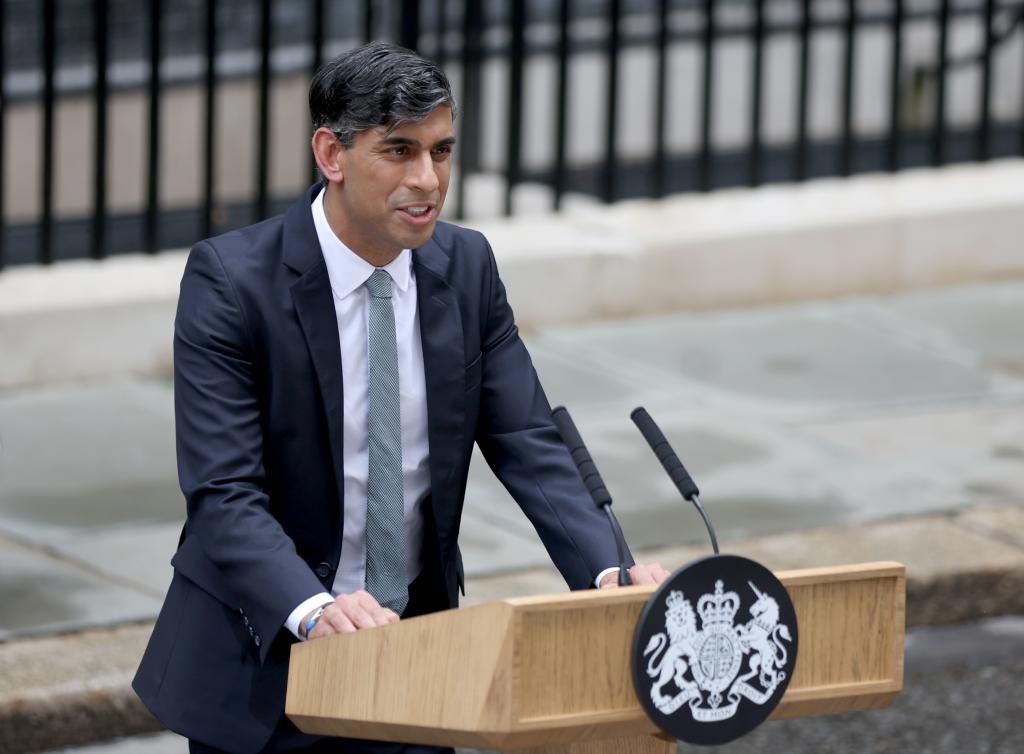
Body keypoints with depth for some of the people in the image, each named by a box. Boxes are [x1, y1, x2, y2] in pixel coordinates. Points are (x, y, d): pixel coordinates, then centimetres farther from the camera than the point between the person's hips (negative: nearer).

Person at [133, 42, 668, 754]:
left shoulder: (468, 267, -1)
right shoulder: (231, 279, -17)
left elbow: (528, 445, -3)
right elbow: (223, 493, -24)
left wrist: (609, 575, -21)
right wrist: (315, 612, -41)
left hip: (415, 639, 4)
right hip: (262, 656, -4)